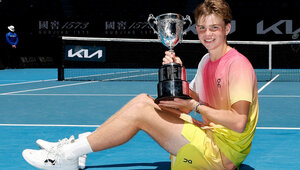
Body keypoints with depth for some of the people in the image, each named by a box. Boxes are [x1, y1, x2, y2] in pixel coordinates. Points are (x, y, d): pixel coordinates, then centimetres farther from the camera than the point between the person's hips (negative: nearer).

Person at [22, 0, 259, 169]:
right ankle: (74, 147, 1)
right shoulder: (206, 61, 14)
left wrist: (195, 106, -19)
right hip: (209, 136, 9)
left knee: (140, 111, -17)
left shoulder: (238, 64, -16)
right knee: (143, 99, 2)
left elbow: (239, 122, -26)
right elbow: (192, 100, 16)